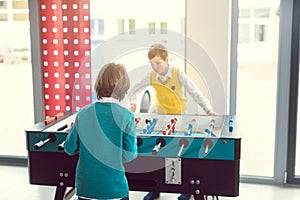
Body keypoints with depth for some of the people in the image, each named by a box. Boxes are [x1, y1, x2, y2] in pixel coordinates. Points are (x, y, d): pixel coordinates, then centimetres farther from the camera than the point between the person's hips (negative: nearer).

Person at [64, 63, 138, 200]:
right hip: (115, 188, -2)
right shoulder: (126, 115, -13)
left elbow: (70, 149, 2)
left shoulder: (83, 113, -5)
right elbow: (129, 155, -12)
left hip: (85, 187, 3)